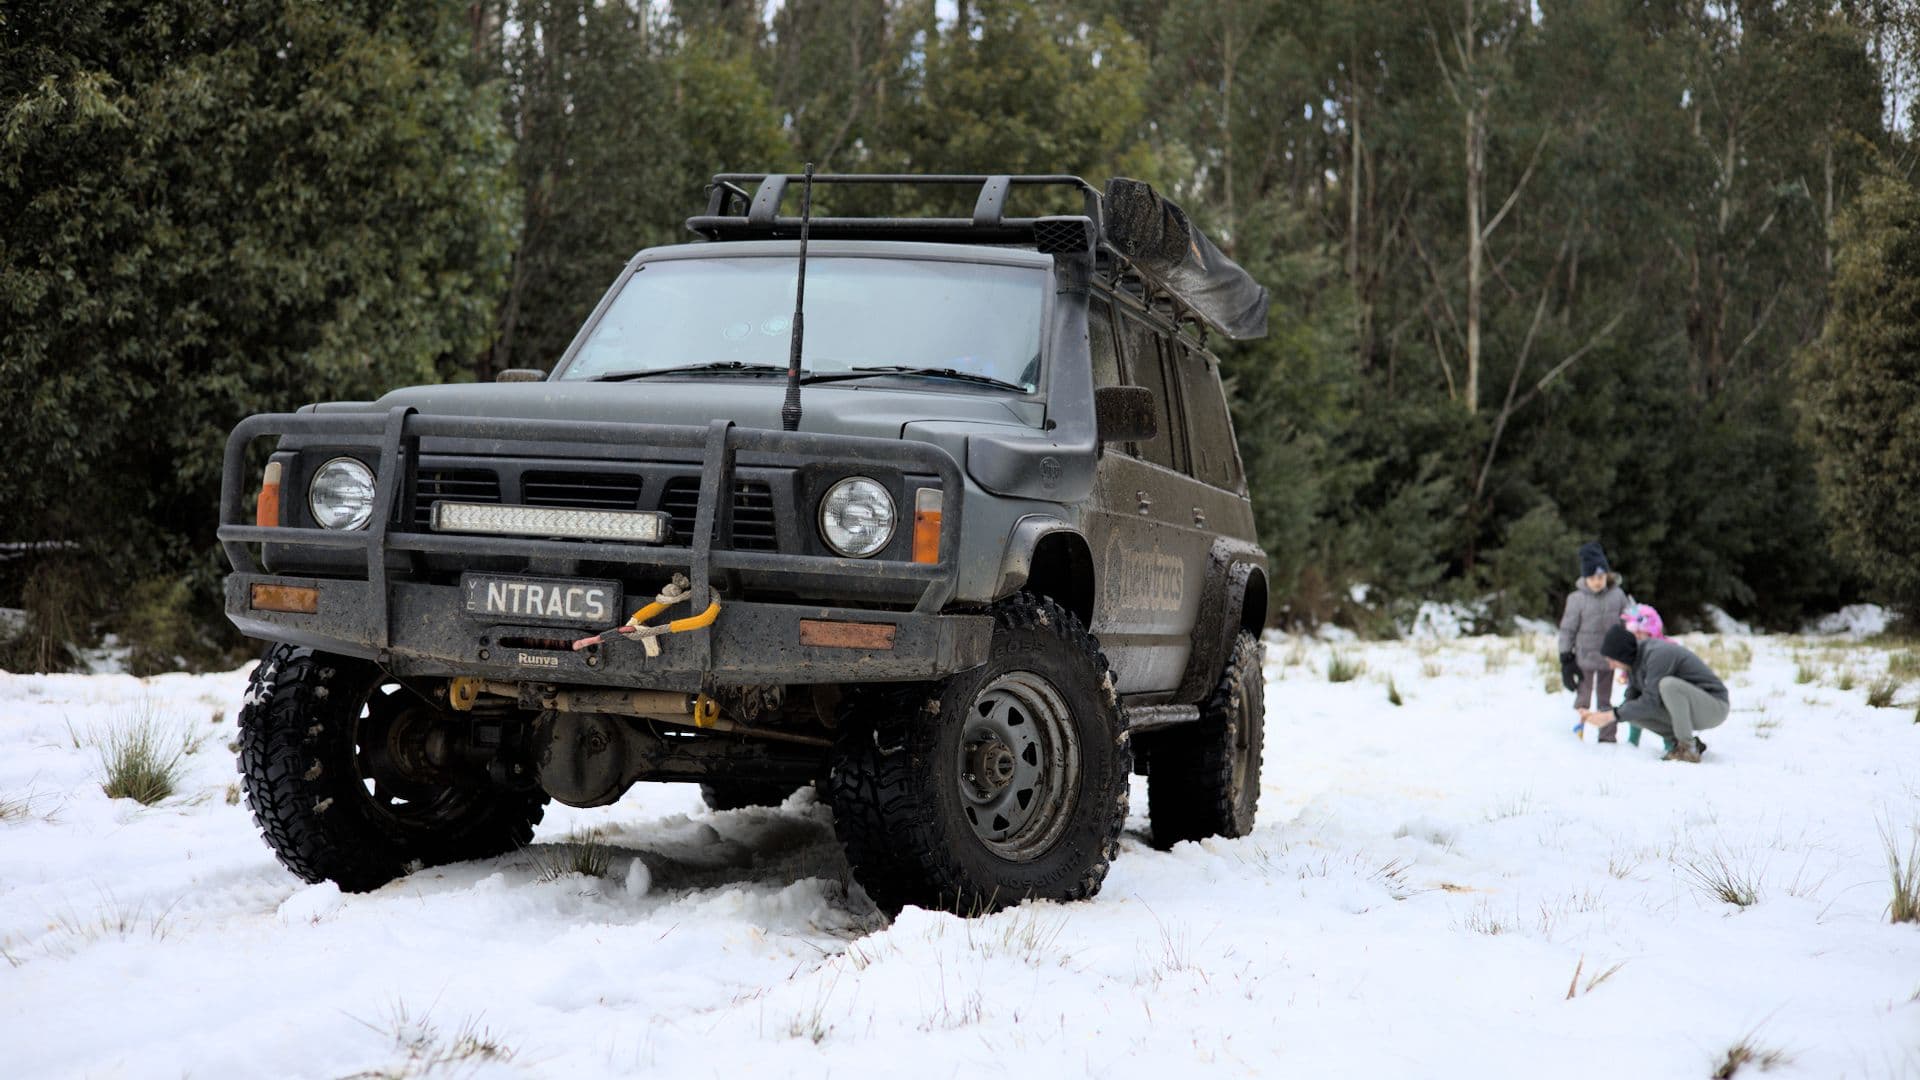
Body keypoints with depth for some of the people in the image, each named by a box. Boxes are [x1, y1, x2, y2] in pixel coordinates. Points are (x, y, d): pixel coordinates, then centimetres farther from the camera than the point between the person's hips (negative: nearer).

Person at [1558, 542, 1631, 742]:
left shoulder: (1617, 595, -3)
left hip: (1608, 657, 3)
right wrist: (1565, 659, -10)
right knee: (1583, 697, 4)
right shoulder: (1577, 599, -12)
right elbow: (1567, 629, -8)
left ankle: (1608, 737, 18)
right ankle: (1578, 733, 11)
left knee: (1605, 698, 13)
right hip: (1584, 658, -3)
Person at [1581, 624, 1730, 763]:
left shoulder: (1657, 655, -24)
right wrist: (1600, 713, -11)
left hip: (1714, 707, -8)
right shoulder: (1633, 663, 4)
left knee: (1667, 684, -35)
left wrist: (1612, 715, -26)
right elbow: (1631, 701, 4)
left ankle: (1688, 749, -23)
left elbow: (1651, 701, -27)